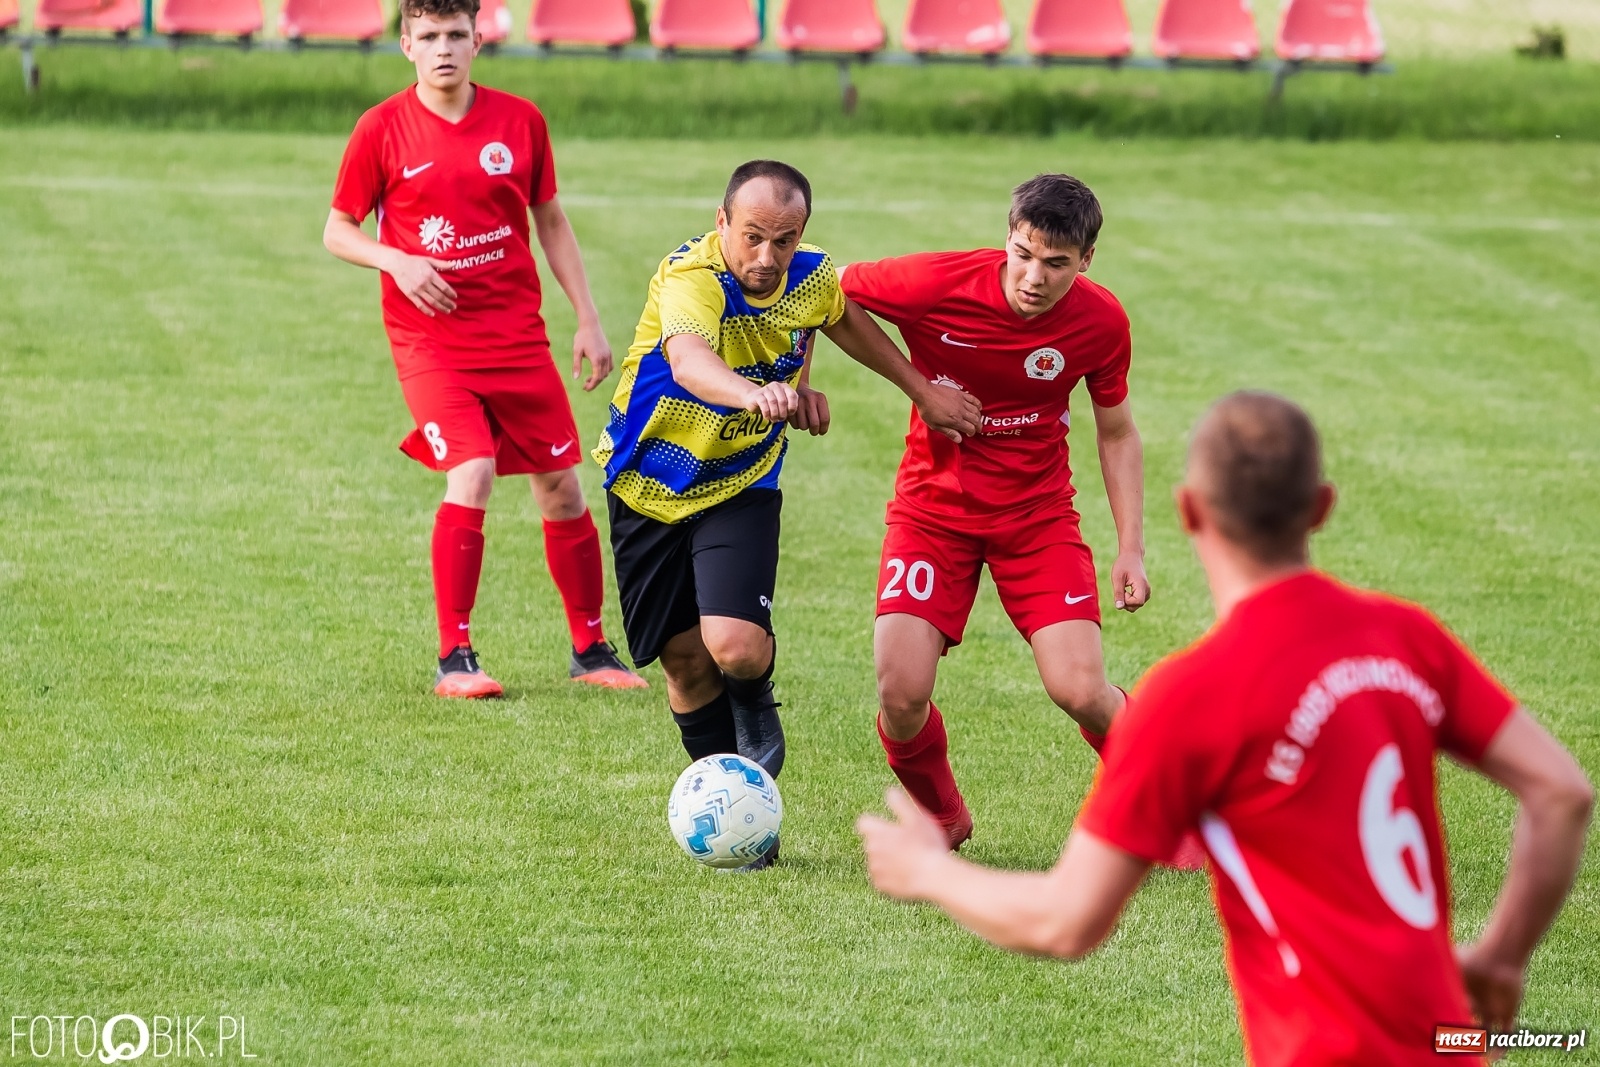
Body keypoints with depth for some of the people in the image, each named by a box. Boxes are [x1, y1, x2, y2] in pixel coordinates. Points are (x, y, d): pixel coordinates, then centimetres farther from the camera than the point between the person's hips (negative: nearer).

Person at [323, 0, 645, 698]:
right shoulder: (382, 130, -4)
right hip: (429, 338, -3)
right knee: (471, 476, -20)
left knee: (561, 487, 5)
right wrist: (397, 262, -16)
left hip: (517, 334, 3)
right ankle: (454, 660, -10)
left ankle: (591, 651, 22)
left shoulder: (520, 121, 3)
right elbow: (337, 232, 3)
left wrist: (588, 319, 9)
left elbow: (550, 221, 13)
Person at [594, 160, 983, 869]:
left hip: (741, 486, 2)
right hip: (649, 484, -2)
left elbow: (848, 322, 14)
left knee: (735, 646, -19)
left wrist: (923, 392, 20)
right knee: (684, 658, 4)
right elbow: (688, 360, -53)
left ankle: (754, 704, 17)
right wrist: (756, 393, -73)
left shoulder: (813, 279, -13)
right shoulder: (691, 278, -30)